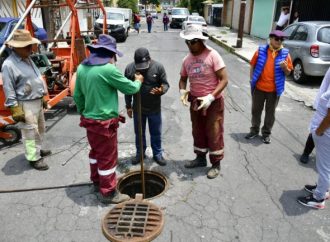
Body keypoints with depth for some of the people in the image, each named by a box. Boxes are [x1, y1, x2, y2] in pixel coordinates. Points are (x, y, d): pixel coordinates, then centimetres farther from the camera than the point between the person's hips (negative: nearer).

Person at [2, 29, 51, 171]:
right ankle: (33, 158, 11)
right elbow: (9, 90, -18)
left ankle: (38, 149, 38)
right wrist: (15, 109, -20)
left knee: (40, 128, 21)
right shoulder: (9, 65, -18)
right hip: (26, 105, -9)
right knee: (30, 132, 0)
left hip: (37, 101, 9)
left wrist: (42, 97, 20)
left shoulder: (28, 59, 9)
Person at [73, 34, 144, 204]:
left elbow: (77, 95, 11)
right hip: (104, 122, -8)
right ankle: (108, 193, 19)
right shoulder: (108, 69, -22)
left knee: (96, 151, 24)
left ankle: (96, 181, 42)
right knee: (107, 157, 5)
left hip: (89, 119, 8)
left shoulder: (82, 68, 3)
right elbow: (130, 88, -11)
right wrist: (138, 81, 10)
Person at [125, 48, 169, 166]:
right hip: (137, 108, 1)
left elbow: (165, 84, -6)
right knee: (139, 132, 16)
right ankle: (140, 153, 35)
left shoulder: (158, 67, -13)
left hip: (154, 108, -1)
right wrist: (128, 106, 2)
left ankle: (157, 154, 30)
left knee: (156, 133, 12)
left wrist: (161, 90, -29)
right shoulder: (129, 68, -9)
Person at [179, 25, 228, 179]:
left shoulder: (212, 55, -17)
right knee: (198, 131, 17)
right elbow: (183, 79, 13)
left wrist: (210, 98, -26)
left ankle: (216, 164, 20)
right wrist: (183, 91, -9)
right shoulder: (187, 59, 0)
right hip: (195, 101, 6)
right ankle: (200, 158, 36)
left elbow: (224, 80, -18)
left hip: (213, 102, -5)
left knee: (214, 133, 4)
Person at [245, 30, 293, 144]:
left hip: (274, 90, 0)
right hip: (259, 87, 1)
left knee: (270, 112, 11)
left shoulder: (285, 53, -3)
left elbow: (288, 72, 1)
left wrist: (284, 67, -20)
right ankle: (254, 130, 31)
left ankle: (266, 133, 27)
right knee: (256, 110, 13)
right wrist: (252, 80, -1)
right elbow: (252, 66, 4)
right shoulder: (261, 50, -4)